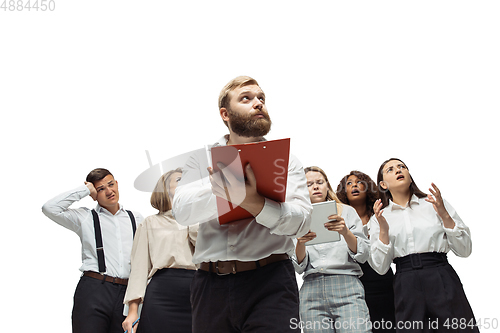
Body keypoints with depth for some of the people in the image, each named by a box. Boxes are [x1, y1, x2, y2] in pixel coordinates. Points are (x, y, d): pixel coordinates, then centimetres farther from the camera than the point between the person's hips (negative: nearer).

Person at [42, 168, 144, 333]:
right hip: (93, 290, -2)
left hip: (127, 294, 3)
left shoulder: (136, 218, 18)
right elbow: (50, 208, -3)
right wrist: (85, 190, 2)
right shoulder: (85, 218, 9)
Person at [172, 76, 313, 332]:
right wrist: (222, 186, -22)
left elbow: (301, 221, -6)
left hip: (270, 284, -1)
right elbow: (182, 211, -5)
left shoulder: (286, 161, 8)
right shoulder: (202, 160, 12)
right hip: (211, 285, 1)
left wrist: (252, 202, -24)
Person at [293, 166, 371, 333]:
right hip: (312, 290, 1)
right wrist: (300, 243, -12)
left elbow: (363, 255, 4)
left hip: (347, 288, -1)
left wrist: (345, 232, -14)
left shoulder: (346, 211, 14)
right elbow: (299, 267, 8)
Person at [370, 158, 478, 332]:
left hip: (442, 280, 0)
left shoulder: (435, 203, 9)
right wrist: (383, 229, -9)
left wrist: (444, 214, -7)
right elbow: (380, 267, 2)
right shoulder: (379, 217, 11)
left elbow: (464, 250, 3)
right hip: (406, 286, 0)